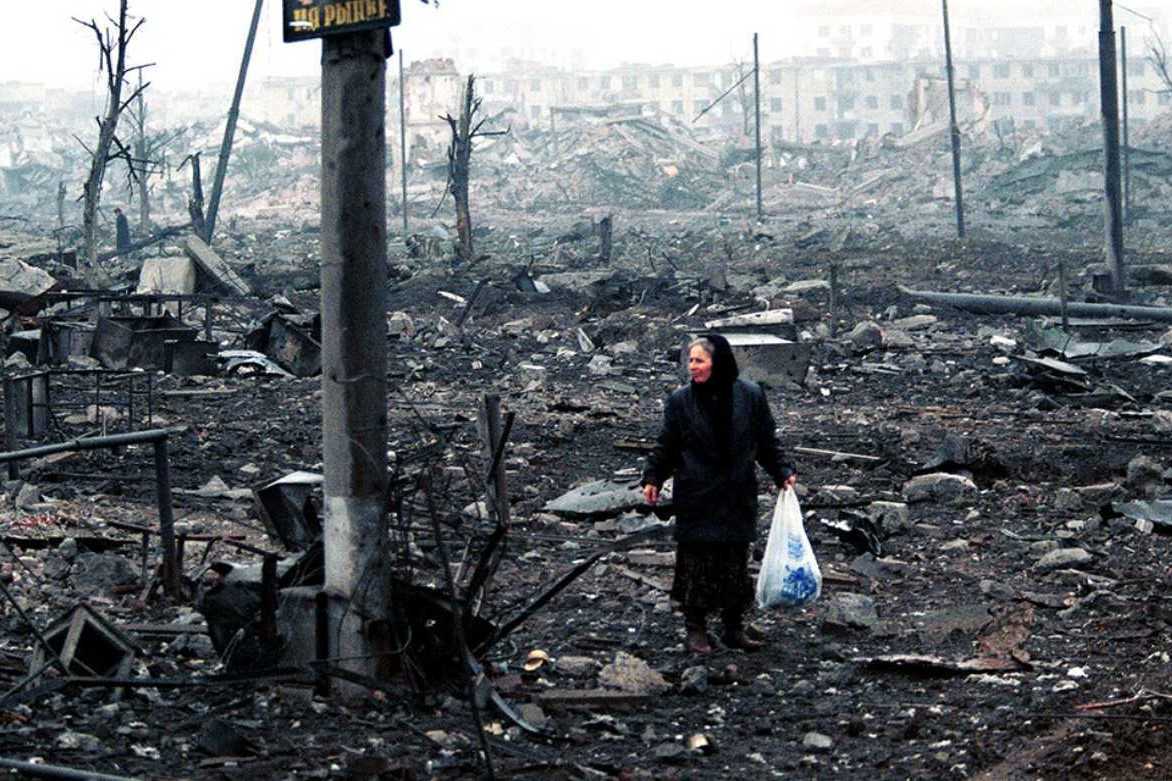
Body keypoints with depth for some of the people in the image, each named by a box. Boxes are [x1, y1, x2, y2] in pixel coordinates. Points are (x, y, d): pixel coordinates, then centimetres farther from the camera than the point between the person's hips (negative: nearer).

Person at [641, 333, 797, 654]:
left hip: (738, 498, 1)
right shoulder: (681, 400, -4)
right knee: (696, 564, 0)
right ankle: (696, 628, 13)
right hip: (696, 501, -1)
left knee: (736, 564, 7)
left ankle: (734, 628, 19)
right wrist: (652, 478, -4)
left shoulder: (750, 396, -3)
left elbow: (767, 442, 8)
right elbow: (666, 445, 4)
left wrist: (783, 472, 1)